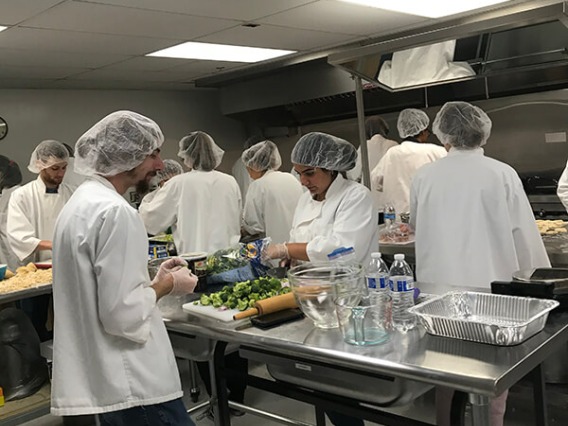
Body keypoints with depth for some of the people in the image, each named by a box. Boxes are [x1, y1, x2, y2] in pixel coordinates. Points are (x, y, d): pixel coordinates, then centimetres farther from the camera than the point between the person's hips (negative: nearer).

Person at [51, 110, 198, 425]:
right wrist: (168, 284, -8)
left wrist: (152, 279, 11)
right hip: (132, 386, -10)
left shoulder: (81, 202, 12)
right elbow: (123, 313, -23)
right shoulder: (115, 212, -19)